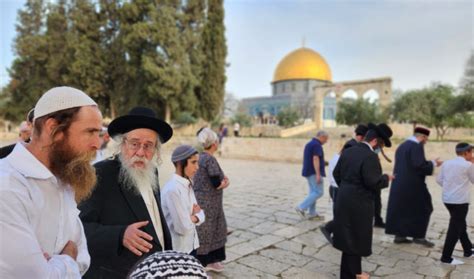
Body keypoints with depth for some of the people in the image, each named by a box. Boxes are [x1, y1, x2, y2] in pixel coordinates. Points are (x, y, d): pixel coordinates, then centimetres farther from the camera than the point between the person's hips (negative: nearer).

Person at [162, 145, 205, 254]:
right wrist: (193, 214, -7)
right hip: (177, 249, -8)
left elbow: (200, 214, 5)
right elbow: (183, 227, -25)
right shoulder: (172, 189, -24)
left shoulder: (188, 185, 3)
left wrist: (191, 217, -14)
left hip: (190, 245, 8)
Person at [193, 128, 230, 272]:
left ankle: (210, 260, 32)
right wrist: (225, 181, 0)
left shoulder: (201, 156, 7)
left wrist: (222, 178, -3)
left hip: (202, 200, 9)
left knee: (214, 230, 19)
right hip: (206, 203, -9)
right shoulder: (210, 159, -21)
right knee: (203, 233, 3)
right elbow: (217, 184, -21)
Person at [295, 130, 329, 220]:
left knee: (313, 192, 12)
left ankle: (312, 213, 13)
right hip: (314, 172, -10)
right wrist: (318, 174, -26)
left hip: (308, 172, 10)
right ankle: (301, 207, -11)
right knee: (318, 192, -7)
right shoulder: (317, 145, -14)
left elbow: (305, 159, 21)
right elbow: (315, 159, -23)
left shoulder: (309, 144, 16)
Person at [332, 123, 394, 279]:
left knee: (349, 237, 20)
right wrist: (386, 178, -4)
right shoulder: (370, 156, -18)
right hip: (358, 205, -8)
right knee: (354, 239, 5)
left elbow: (336, 174, 13)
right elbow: (373, 182, -22)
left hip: (344, 201, 8)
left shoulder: (347, 152, 8)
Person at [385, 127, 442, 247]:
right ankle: (418, 236, 9)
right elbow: (420, 165, -21)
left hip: (399, 183, 9)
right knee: (422, 208, 6)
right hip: (412, 184, -8)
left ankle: (399, 235, 16)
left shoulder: (402, 146, 15)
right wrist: (433, 163, -5)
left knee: (401, 208, 12)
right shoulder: (416, 146, -13)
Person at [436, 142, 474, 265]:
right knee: (455, 228, -1)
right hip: (460, 201, -7)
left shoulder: (446, 163, 6)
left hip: (447, 199, 7)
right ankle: (446, 257, 2)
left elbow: (439, 179, 9)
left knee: (461, 225, 22)